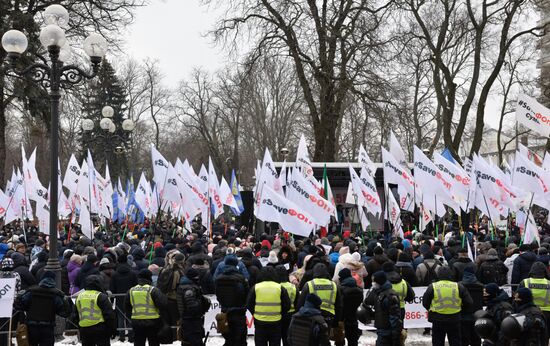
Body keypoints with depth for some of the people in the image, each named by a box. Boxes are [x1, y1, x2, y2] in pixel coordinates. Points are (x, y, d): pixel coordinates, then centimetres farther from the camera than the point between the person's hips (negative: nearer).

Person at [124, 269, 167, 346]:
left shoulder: (131, 291, 5)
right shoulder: (153, 290, -11)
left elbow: (127, 308, 13)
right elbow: (162, 304, -16)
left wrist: (131, 317, 24)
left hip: (136, 322, 4)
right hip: (152, 322, -4)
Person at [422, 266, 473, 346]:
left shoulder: (432, 287, -5)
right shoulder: (459, 287, -2)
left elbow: (425, 303, 0)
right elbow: (469, 303, 1)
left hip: (438, 319, -1)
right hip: (454, 320, 1)